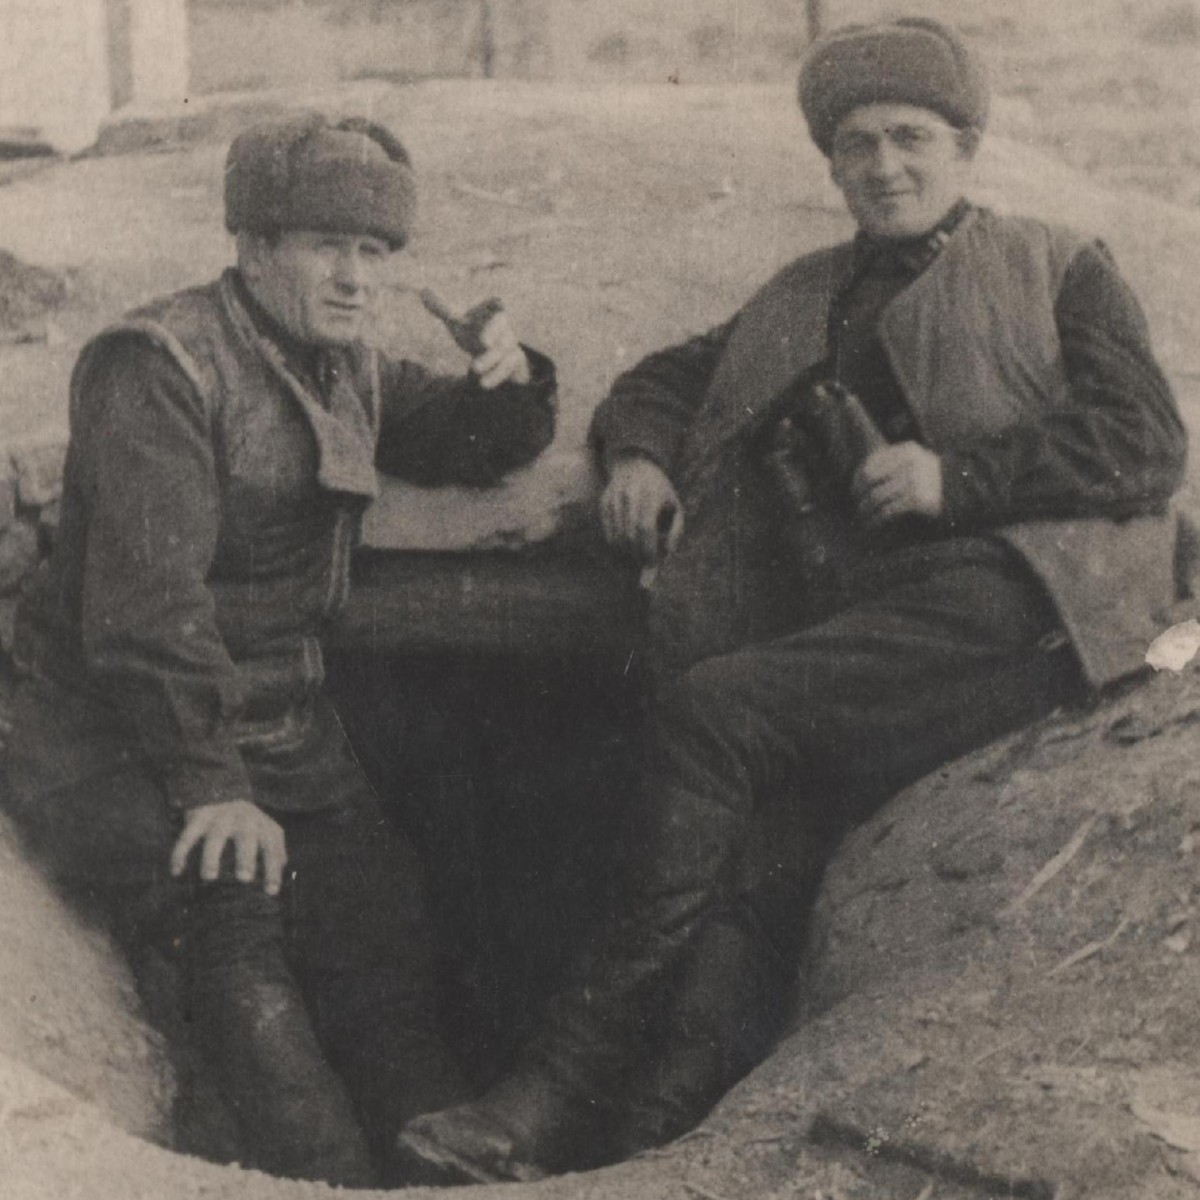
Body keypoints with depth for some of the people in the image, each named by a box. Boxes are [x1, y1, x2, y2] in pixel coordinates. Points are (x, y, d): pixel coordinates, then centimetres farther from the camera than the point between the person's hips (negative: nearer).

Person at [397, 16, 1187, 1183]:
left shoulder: (1058, 270, 18)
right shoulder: (800, 298, 33)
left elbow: (1146, 442, 4)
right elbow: (664, 378, 36)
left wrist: (957, 473, -9)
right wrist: (636, 453, 11)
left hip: (1014, 585, -5)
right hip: (859, 623, 5)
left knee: (715, 703, -25)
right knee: (769, 839, -23)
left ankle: (572, 1081, -23)